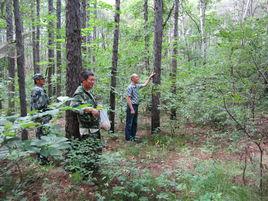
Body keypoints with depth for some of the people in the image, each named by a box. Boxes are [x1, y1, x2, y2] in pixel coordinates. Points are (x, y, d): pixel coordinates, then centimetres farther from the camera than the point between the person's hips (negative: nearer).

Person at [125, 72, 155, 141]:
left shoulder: (137, 86, 9)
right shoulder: (130, 87, -15)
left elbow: (145, 84, 28)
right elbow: (128, 99, -18)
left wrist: (150, 77, 25)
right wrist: (132, 109, -21)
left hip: (136, 106, 9)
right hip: (131, 106, -9)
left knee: (135, 122, 13)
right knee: (129, 123, -1)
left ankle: (133, 136, 22)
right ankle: (128, 137, 6)